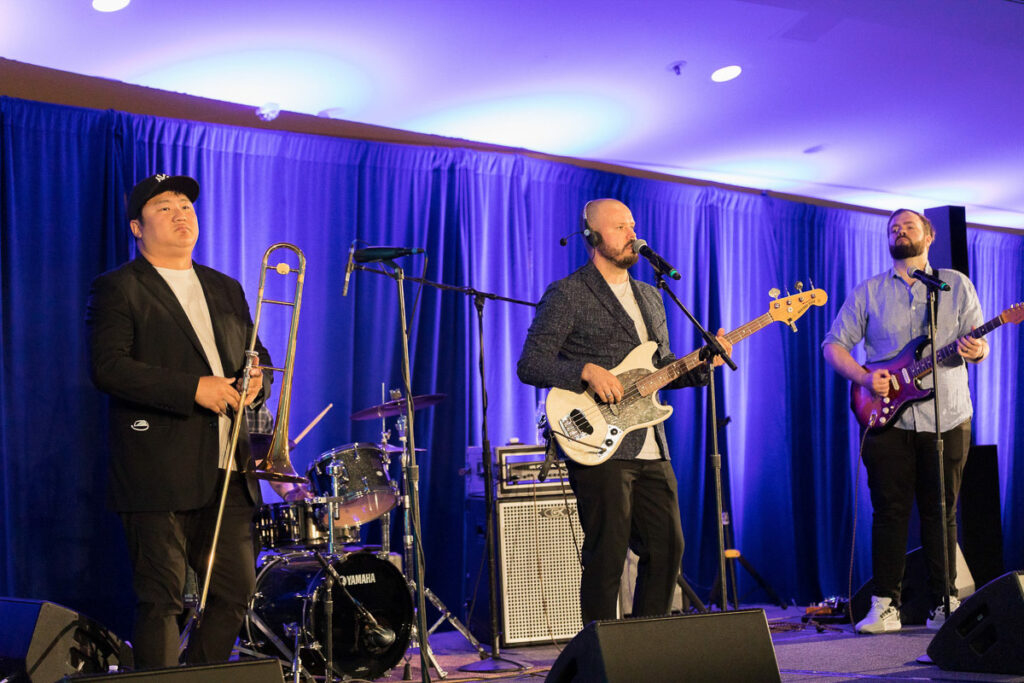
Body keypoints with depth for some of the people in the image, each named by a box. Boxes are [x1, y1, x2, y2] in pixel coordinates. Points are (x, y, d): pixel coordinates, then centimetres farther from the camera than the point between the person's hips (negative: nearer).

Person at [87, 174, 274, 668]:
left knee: (237, 592, 7)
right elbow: (107, 367, -13)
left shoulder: (226, 290, 20)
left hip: (227, 473, 6)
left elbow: (256, 354, 25)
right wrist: (193, 388, -18)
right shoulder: (117, 289, 0)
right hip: (159, 474, -6)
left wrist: (255, 381, 0)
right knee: (160, 600, -3)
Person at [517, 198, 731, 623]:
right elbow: (529, 365, -9)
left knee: (667, 549, 9)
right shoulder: (567, 294, -3)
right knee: (607, 557, -5)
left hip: (651, 450, 7)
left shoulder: (649, 297, 20)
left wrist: (703, 364, 6)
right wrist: (586, 370, -22)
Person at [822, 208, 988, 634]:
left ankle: (944, 604, 11)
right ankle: (885, 605, 1)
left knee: (941, 514, 3)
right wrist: (864, 378, -10)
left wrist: (976, 351, -17)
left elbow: (980, 346, 8)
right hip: (888, 418, 0)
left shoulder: (956, 285, 11)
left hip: (947, 418, 0)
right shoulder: (868, 292, 10)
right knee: (889, 511, -3)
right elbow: (833, 345, 7)